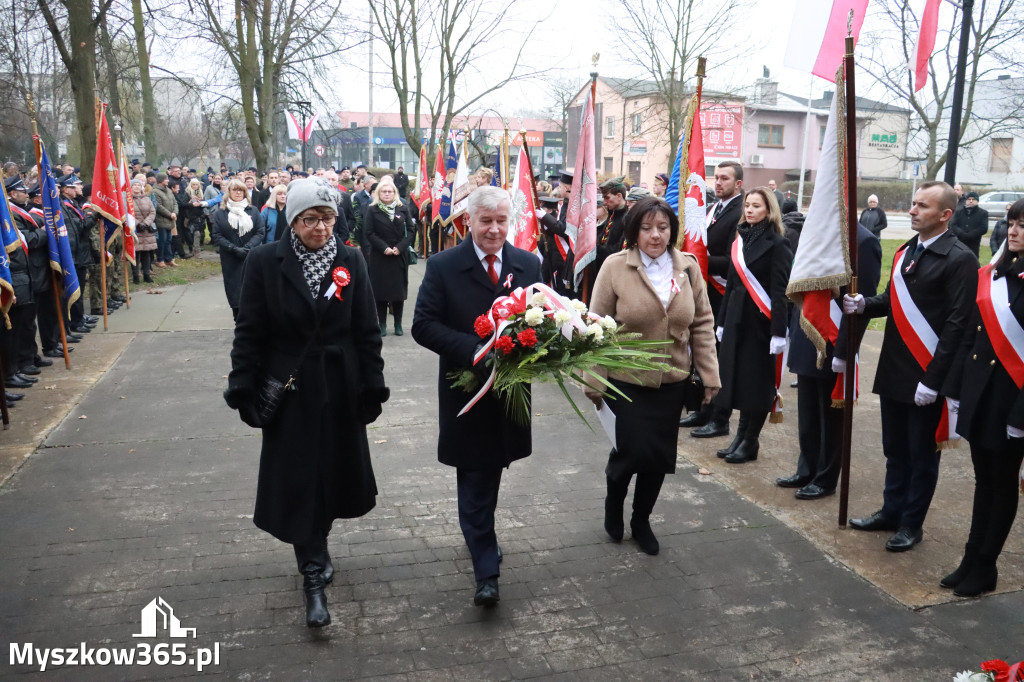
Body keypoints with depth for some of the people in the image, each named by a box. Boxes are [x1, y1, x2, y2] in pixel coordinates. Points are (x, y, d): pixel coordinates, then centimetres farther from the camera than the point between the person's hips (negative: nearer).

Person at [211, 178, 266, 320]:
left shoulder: (253, 211, 7)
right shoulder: (220, 213, 5)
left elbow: (260, 232, 1)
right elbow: (217, 236, -1)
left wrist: (248, 247, -13)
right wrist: (234, 248, -14)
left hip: (251, 257, 0)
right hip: (230, 259, 0)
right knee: (235, 290, 1)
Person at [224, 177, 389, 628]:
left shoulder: (350, 262, -1)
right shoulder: (265, 262, -5)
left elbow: (367, 332, 1)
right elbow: (249, 332, -2)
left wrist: (372, 387, -1)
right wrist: (244, 389, -6)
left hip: (340, 388, 2)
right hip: (289, 389, -2)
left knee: (335, 472, 13)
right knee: (298, 481, 2)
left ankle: (317, 545, 40)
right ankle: (314, 577, 12)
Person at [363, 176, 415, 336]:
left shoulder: (403, 209, 6)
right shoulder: (372, 210, 1)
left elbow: (411, 230, 3)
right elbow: (368, 233, -3)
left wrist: (400, 247, -10)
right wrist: (384, 248, -13)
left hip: (400, 256, 1)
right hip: (379, 256, -1)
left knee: (399, 289, 2)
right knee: (381, 290, 0)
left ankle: (398, 324, 10)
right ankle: (382, 324, 6)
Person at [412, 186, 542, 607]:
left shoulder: (528, 264, 3)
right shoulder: (443, 266, -7)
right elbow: (424, 326, -11)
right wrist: (475, 350, -22)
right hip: (467, 392, -3)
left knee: (490, 474, 20)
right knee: (475, 484, 1)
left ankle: (481, 536, 45)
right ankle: (486, 572, 10)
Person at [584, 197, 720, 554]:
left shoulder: (688, 267, 0)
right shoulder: (615, 267, -9)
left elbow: (702, 323, 5)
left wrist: (709, 374, 2)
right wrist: (593, 382, -5)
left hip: (671, 381, 3)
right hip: (625, 380, -3)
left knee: (660, 455, 10)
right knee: (633, 448, -5)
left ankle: (641, 520, 34)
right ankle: (613, 500, 30)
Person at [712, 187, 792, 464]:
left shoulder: (777, 243, -8)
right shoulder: (741, 238, 11)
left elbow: (780, 291, -13)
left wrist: (778, 332, -19)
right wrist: (722, 320, 14)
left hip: (760, 321, -6)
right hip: (736, 318, 6)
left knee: (757, 381, 2)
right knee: (737, 377, 9)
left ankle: (750, 442, 12)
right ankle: (741, 436, 20)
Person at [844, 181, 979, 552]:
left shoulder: (960, 259, -12)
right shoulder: (905, 250, 10)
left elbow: (956, 323, -16)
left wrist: (932, 380, -19)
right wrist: (864, 304, -7)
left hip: (926, 376, -6)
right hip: (893, 369, 7)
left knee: (921, 454, 8)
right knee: (895, 448, 18)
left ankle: (911, 523, 22)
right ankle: (891, 510, 32)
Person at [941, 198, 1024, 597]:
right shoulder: (991, 276, 6)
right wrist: (955, 391, 9)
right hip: (979, 395, 6)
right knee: (984, 481, 15)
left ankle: (983, 568, 21)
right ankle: (973, 562, 25)